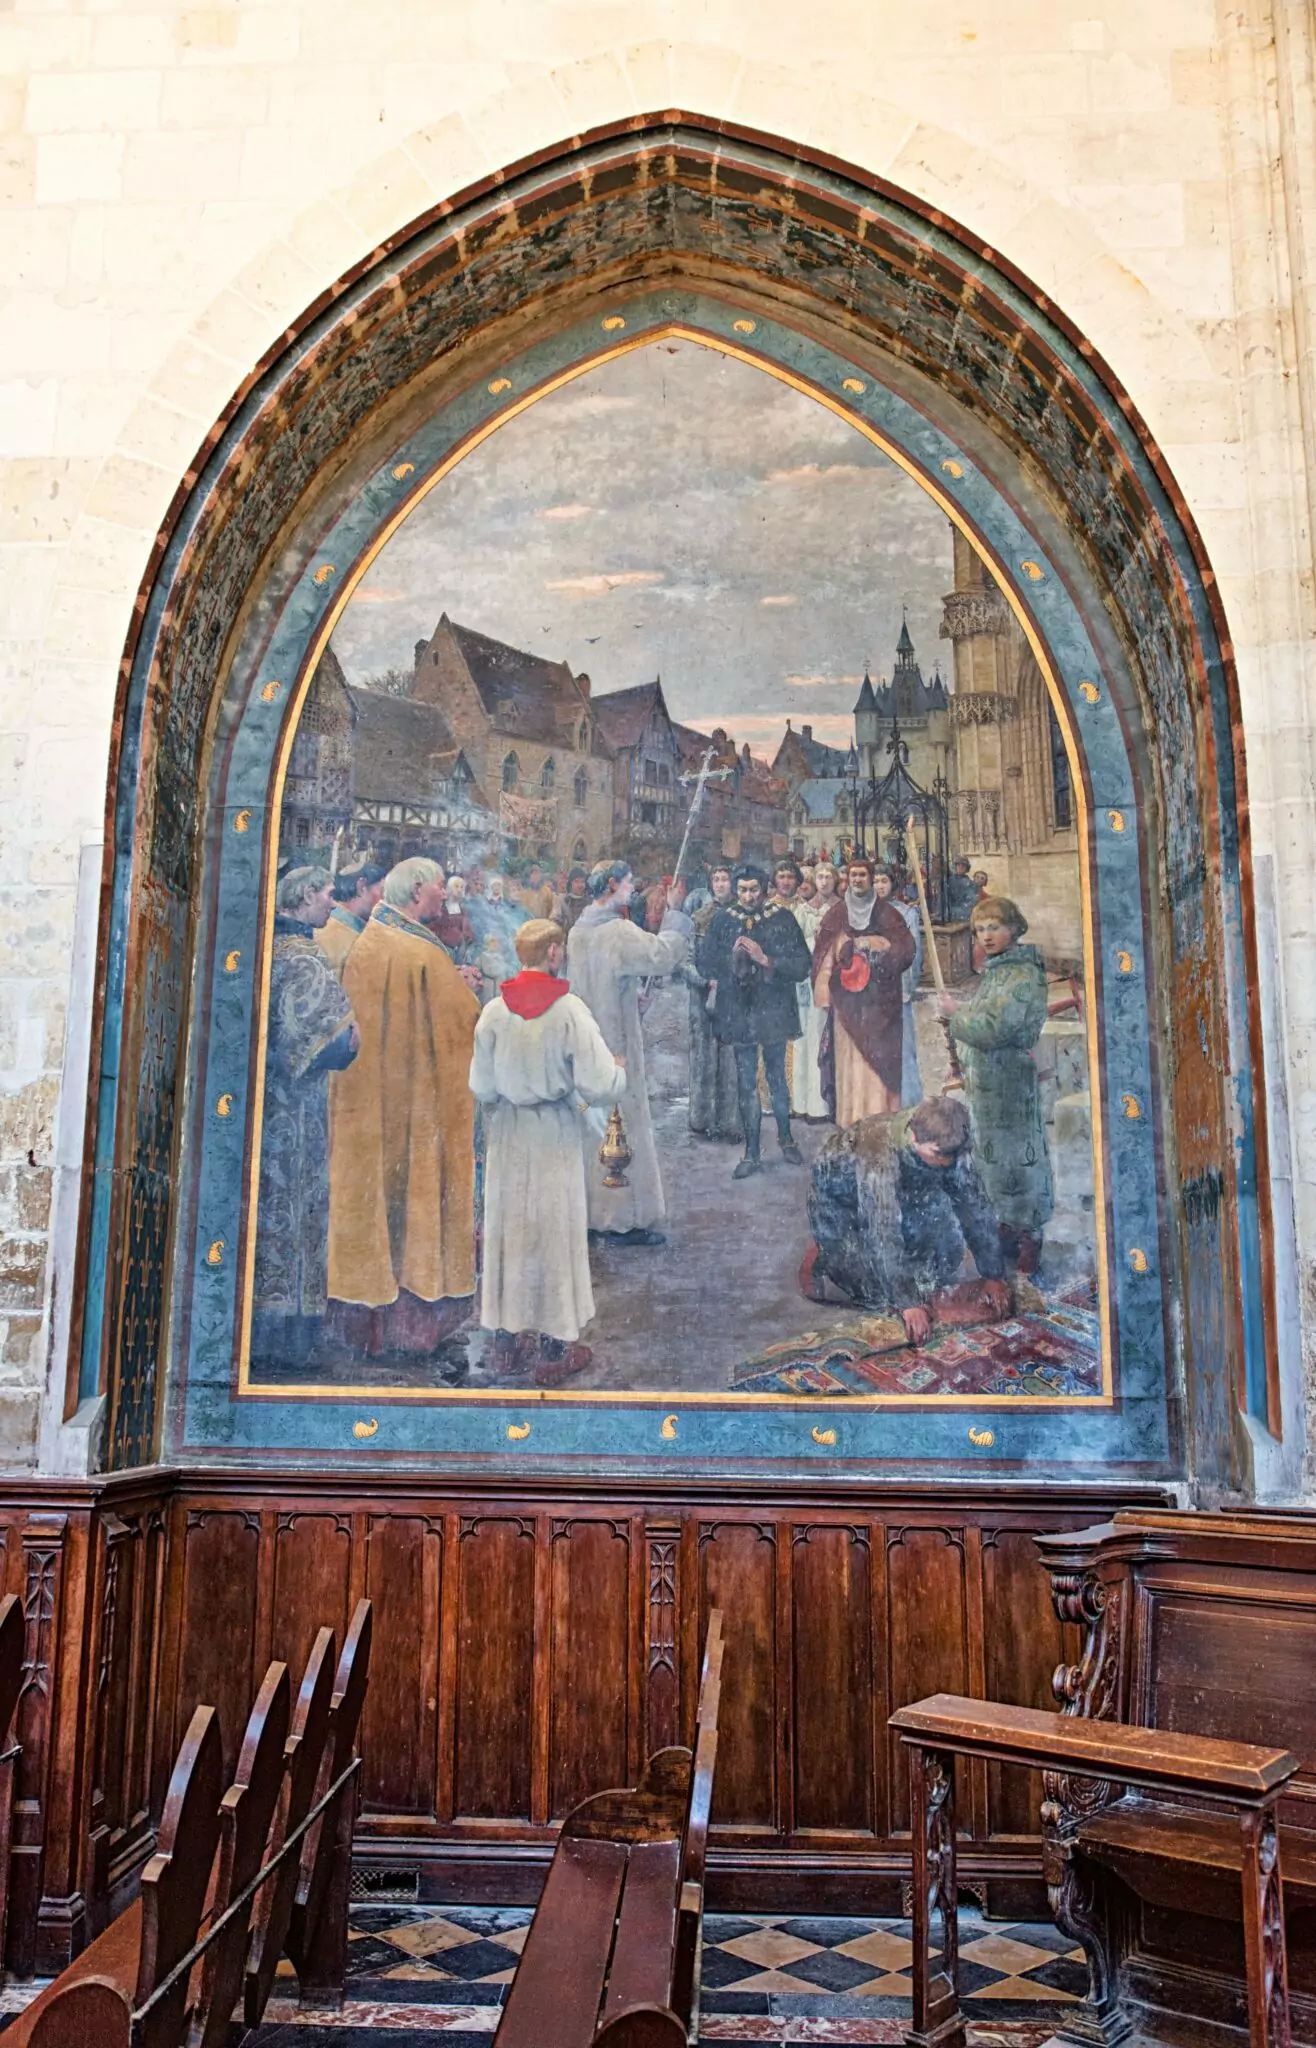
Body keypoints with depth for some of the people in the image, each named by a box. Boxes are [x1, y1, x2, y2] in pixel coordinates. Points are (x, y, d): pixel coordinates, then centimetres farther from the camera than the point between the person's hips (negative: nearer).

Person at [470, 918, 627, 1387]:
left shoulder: (493, 1011, -8)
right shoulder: (569, 1009, -17)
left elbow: (480, 1088, -2)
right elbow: (598, 1085, -18)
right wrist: (619, 1070, 3)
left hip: (506, 1136, 3)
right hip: (555, 1136, -3)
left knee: (509, 1230, 14)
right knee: (555, 1233, 8)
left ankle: (508, 1343, 23)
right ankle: (554, 1352, 17)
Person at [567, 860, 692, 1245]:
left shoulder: (578, 930, 9)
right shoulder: (618, 932, -19)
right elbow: (664, 954, -21)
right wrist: (675, 911, -11)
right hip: (615, 1042, -9)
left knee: (591, 1126, 15)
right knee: (622, 1127, -2)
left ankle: (589, 1210, 24)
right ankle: (621, 1219, 3)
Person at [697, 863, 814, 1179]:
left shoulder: (782, 918, -3)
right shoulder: (723, 919, 1)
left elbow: (801, 966, -8)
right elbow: (704, 964, 2)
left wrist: (766, 959, -18)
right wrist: (732, 957, -13)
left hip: (774, 1010, -1)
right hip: (739, 1011, 1)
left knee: (777, 1077, 12)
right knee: (746, 1083, 5)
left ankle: (785, 1137, 34)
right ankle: (751, 1154, 13)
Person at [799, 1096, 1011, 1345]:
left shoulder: (950, 1145, -27)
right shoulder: (880, 1155, -43)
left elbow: (976, 1205, -17)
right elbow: (884, 1234, -44)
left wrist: (994, 1276, -18)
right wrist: (908, 1305, -44)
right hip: (837, 1194, -6)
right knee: (875, 1289, -13)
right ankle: (821, 1254, 9)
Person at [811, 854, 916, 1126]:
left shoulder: (887, 914, 6)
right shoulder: (836, 915, 9)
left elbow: (905, 950, -1)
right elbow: (823, 957, 6)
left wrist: (871, 944, -10)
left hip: (879, 1002, -1)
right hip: (847, 1002, 1)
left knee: (879, 1058, -4)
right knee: (849, 1060, -2)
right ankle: (851, 1120, 3)